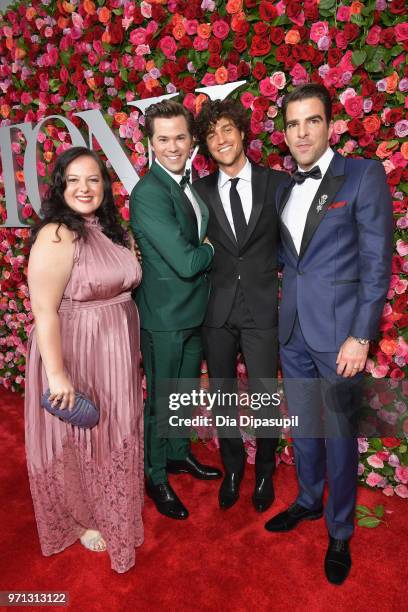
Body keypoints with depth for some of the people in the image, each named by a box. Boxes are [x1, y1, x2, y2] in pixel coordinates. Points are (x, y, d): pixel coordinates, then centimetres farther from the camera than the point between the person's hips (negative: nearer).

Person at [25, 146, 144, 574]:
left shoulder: (108, 228, 5)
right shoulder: (56, 236, -19)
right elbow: (44, 311, -22)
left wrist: (133, 347, 15)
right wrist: (57, 374, -24)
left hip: (116, 353, 8)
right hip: (76, 354, -7)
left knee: (115, 435, 22)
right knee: (79, 440, 13)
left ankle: (109, 510, 48)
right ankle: (80, 519, 40)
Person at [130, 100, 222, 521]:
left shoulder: (189, 184, 8)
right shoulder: (148, 193, -20)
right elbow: (185, 261, -24)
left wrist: (203, 249, -8)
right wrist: (214, 248, -6)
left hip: (194, 311, 8)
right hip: (165, 316, -8)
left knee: (186, 391, 22)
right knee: (161, 399, 9)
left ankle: (179, 454, 45)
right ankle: (157, 477, 31)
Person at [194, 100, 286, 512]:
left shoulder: (277, 183, 1)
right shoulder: (200, 190, 3)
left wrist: (272, 269, -2)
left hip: (262, 308, -1)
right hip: (216, 309, 2)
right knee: (222, 395, 14)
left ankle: (264, 472, 34)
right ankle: (232, 468, 38)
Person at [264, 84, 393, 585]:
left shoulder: (363, 175, -6)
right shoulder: (283, 187, 11)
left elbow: (377, 261, -11)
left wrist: (360, 336, -15)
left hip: (338, 329, -5)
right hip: (292, 329, 5)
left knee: (339, 432, 9)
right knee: (303, 425, 19)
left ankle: (340, 532, 31)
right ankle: (308, 501, 43)